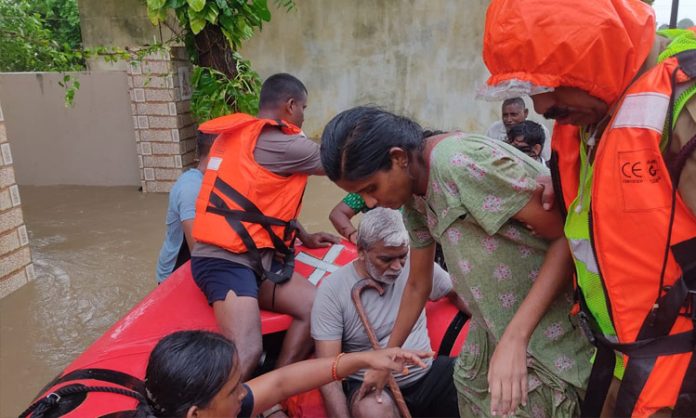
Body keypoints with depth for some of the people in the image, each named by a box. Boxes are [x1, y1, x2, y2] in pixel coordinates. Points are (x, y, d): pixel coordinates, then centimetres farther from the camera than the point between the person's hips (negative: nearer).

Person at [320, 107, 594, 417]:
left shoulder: (463, 163, -25)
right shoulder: (414, 199, 2)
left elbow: (568, 236, -23)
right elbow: (418, 285, 13)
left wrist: (515, 337, -28)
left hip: (548, 334, -7)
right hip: (492, 333, 8)